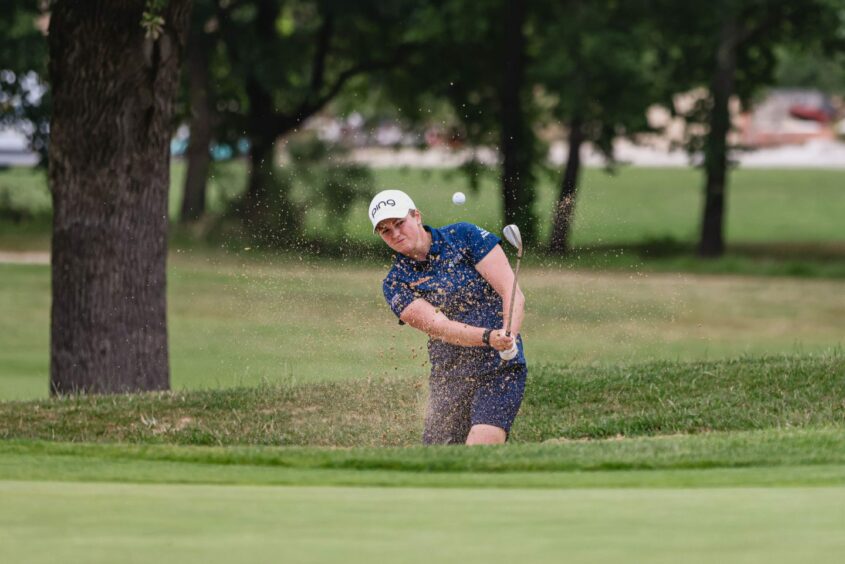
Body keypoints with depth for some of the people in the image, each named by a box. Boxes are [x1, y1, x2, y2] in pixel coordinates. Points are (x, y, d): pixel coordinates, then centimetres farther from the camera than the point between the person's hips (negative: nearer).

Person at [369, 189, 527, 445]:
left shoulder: (465, 236, -2)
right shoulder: (396, 283, 1)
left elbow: (512, 293, -9)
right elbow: (440, 326, -15)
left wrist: (509, 335, -29)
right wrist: (488, 337, -33)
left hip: (501, 369, -4)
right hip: (448, 380, 4)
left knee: (480, 447, -25)